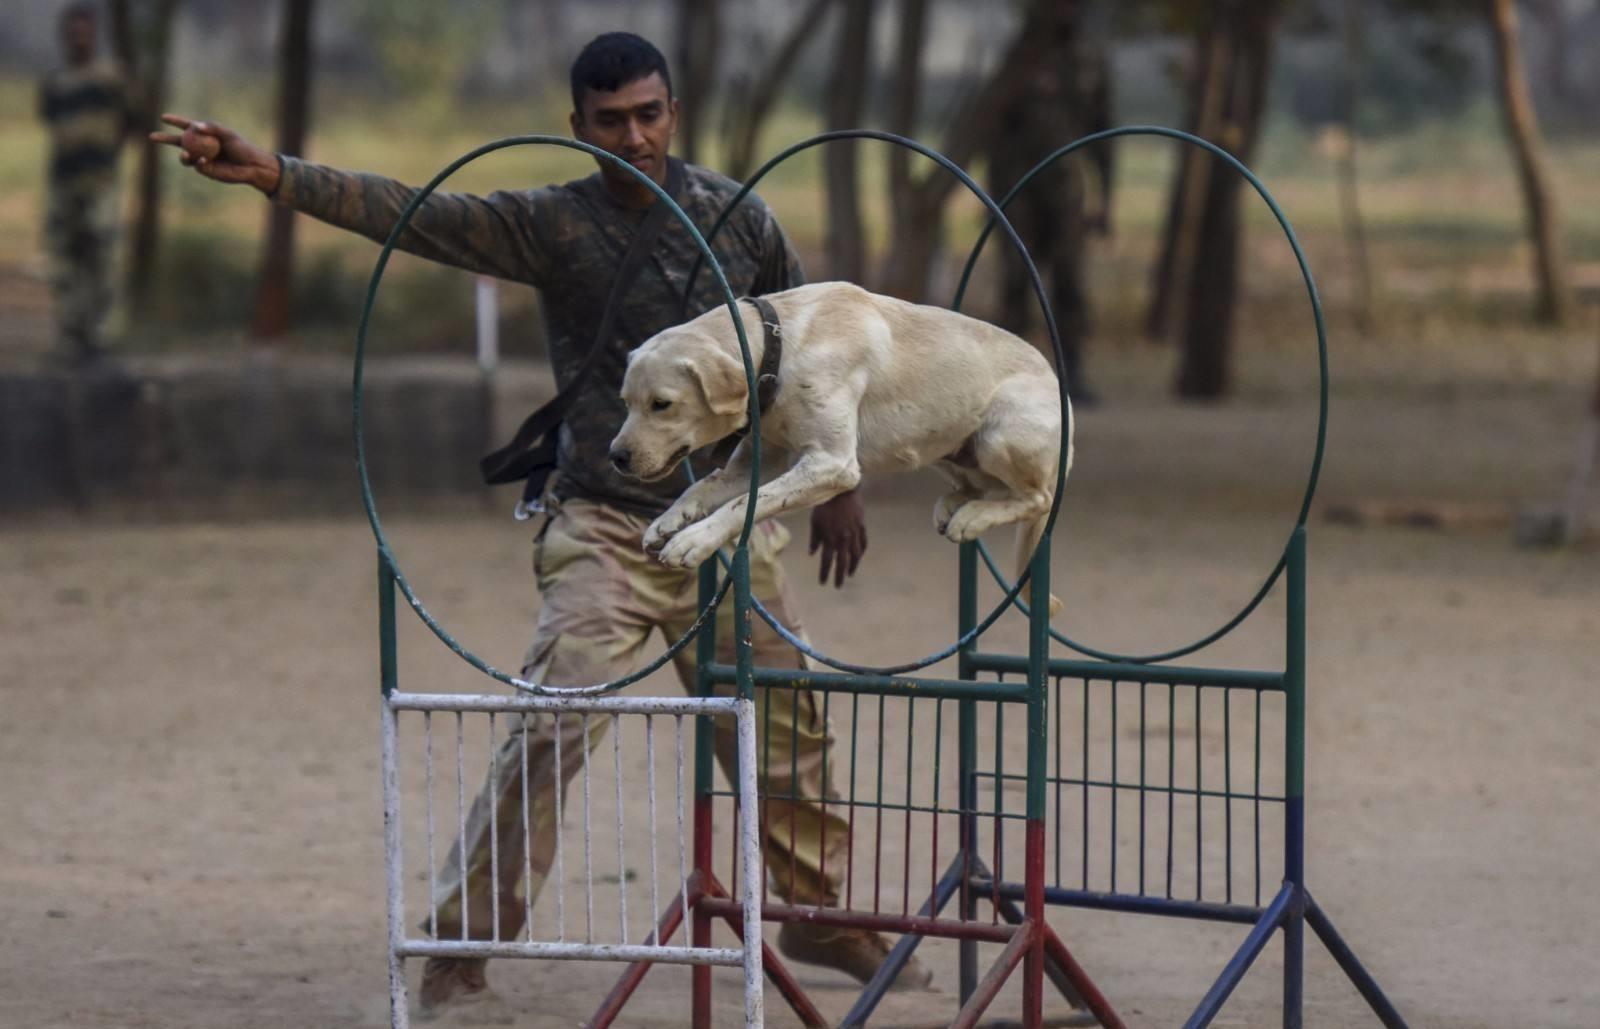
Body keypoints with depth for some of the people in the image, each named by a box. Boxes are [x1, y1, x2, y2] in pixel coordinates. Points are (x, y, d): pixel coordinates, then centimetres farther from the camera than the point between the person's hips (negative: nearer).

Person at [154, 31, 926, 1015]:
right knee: (554, 728, -17)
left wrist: (839, 482, 14)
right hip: (608, 529, -3)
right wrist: (274, 173, -35)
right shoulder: (552, 224, -8)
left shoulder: (739, 216, 1)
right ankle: (463, 942, -10)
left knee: (790, 731, 12)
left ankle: (824, 917, 33)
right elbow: (410, 213, -21)